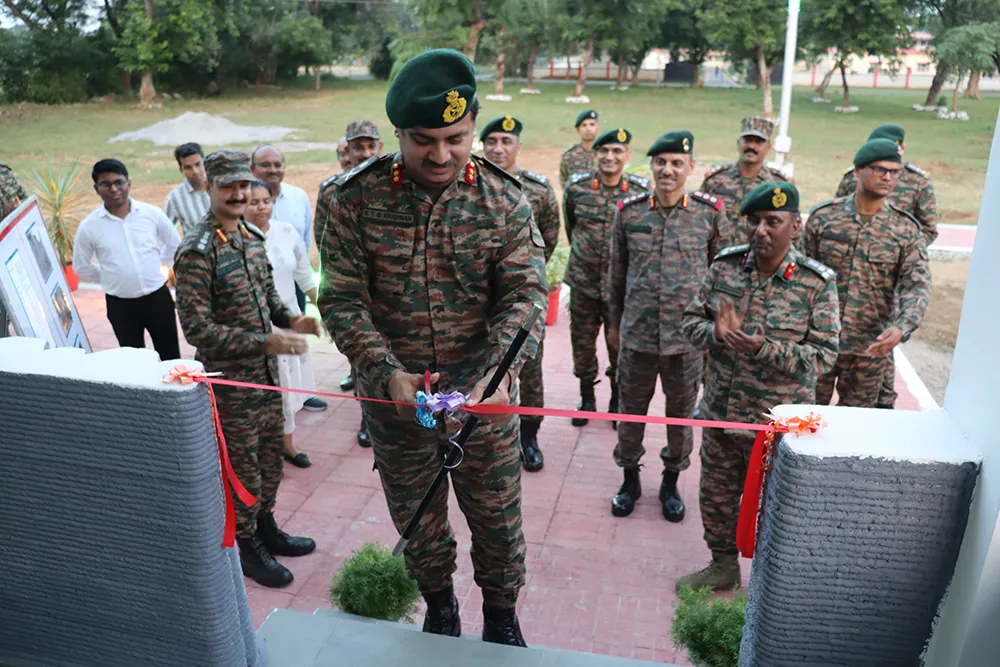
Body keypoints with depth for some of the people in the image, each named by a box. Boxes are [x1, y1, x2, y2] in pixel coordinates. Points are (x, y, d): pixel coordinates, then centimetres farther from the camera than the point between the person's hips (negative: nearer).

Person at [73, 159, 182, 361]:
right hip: (120, 305, 0)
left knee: (171, 358, 10)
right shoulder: (89, 226, -6)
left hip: (158, 298, 0)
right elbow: (81, 267, 7)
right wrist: (111, 277, 5)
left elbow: (174, 245, 11)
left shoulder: (152, 213, -5)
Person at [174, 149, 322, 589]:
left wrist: (290, 319, -4)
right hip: (230, 379, -7)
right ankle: (249, 547, 27)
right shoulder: (197, 251, -19)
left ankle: (266, 527, 39)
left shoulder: (253, 236, 5)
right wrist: (265, 342, -28)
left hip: (267, 371, 7)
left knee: (271, 456, 19)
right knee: (242, 466, 8)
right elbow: (196, 328, -21)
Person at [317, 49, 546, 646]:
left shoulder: (504, 199, -8)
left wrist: (500, 368, -30)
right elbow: (342, 300, -10)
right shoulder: (358, 199, -9)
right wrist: (387, 374, -24)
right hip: (397, 398, 1)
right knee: (417, 521, 20)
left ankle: (502, 616, 45)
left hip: (485, 399, 0)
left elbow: (525, 294, -13)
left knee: (498, 518, 16)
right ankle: (440, 608, 49)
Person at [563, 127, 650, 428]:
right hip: (583, 280, 1)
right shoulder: (576, 185, -5)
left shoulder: (641, 190, -7)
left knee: (620, 344, 8)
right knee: (582, 341, 12)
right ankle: (587, 398, 32)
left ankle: (617, 400, 30)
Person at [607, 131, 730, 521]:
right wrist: (615, 323, 13)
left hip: (688, 337, -1)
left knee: (681, 414, 13)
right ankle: (630, 478, 35)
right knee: (631, 411, 14)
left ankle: (671, 482, 34)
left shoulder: (710, 213, -5)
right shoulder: (628, 212, -1)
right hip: (637, 334, 1)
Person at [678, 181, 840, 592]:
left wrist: (765, 349, -28)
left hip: (778, 420, -4)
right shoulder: (726, 265, -2)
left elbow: (824, 355, -14)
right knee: (716, 496, 19)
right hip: (721, 412, 4)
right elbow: (691, 320, 3)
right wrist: (716, 332, -20)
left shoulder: (817, 283, -12)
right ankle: (723, 567, 43)